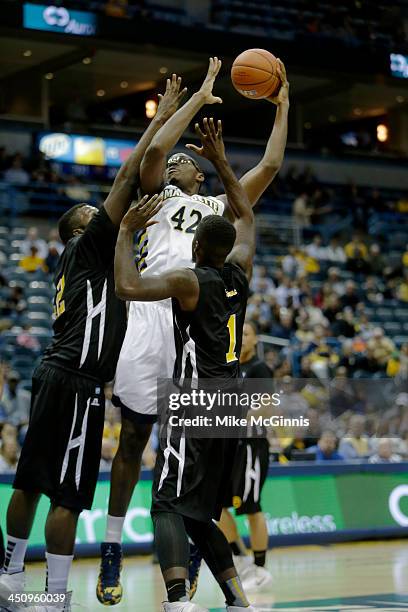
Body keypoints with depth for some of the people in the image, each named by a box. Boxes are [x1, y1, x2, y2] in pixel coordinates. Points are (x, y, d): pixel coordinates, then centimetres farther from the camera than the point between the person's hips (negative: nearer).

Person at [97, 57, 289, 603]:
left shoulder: (220, 207, 26)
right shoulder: (157, 195, 15)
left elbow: (269, 166, 20)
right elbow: (154, 149, -4)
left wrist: (282, 107, 18)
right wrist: (198, 99, 3)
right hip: (151, 316, -3)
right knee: (134, 436, 1)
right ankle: (112, 549, 7)